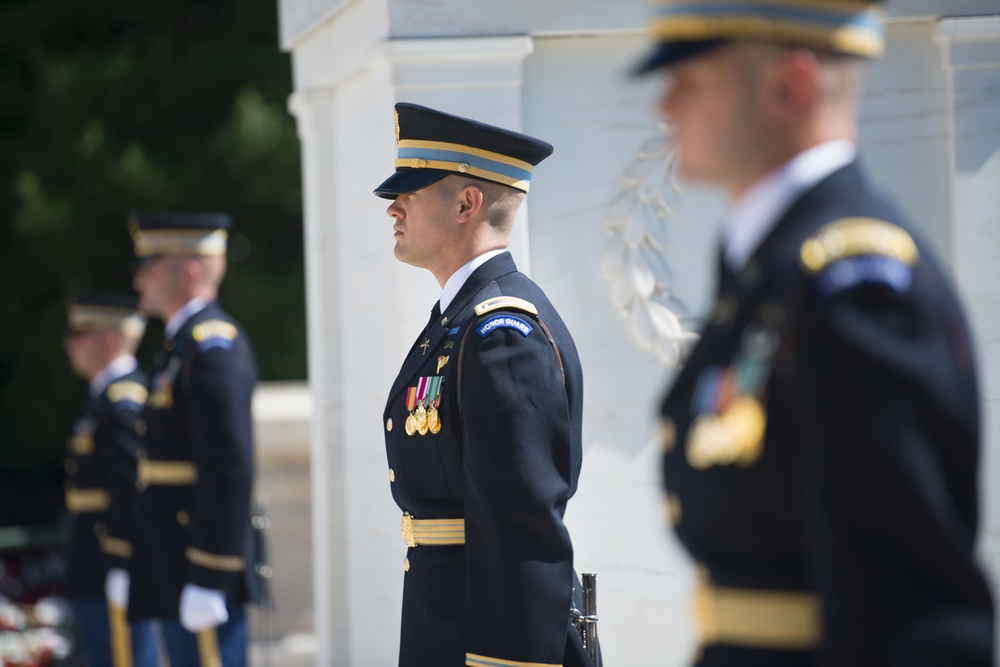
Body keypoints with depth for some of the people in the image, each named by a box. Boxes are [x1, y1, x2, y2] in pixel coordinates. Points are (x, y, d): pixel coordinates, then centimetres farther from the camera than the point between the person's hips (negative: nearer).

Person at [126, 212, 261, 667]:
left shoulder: (214, 347, -14)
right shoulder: (184, 344, 18)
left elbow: (229, 470, -21)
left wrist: (207, 579, -23)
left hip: (204, 564, -10)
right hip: (176, 572, 10)